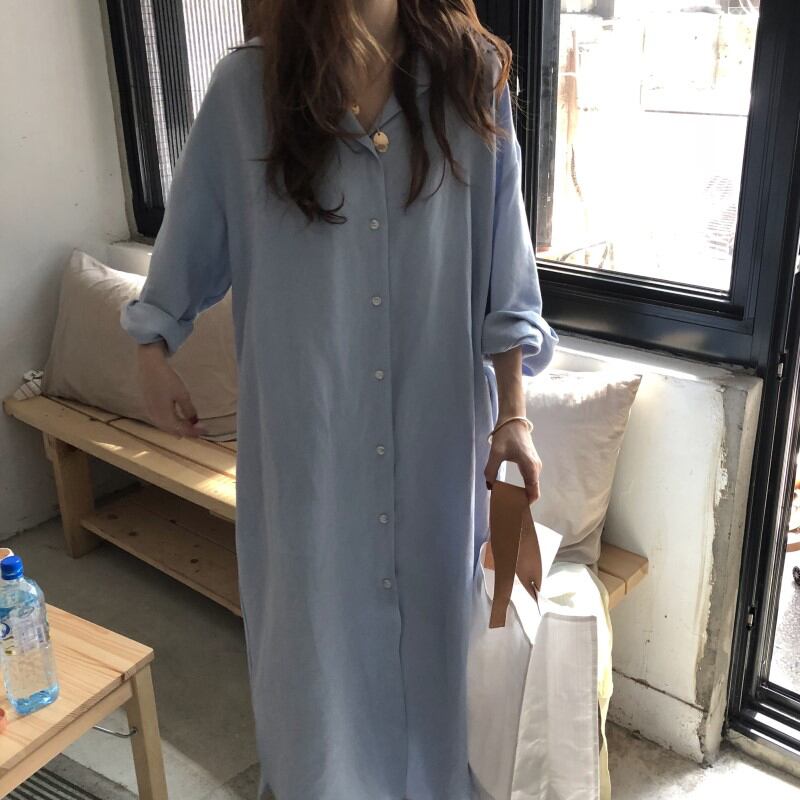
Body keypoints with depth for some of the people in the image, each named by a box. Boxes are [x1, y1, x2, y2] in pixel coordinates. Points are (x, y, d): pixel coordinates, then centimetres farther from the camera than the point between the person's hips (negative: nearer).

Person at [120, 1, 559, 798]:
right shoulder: (248, 84, -8)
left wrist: (512, 412, -4)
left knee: (428, 605, 18)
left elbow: (499, 263, -4)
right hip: (306, 423, -1)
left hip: (435, 422, 1)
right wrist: (153, 347, 13)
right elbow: (193, 225, 6)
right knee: (314, 612, 16)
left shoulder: (470, 74, -6)